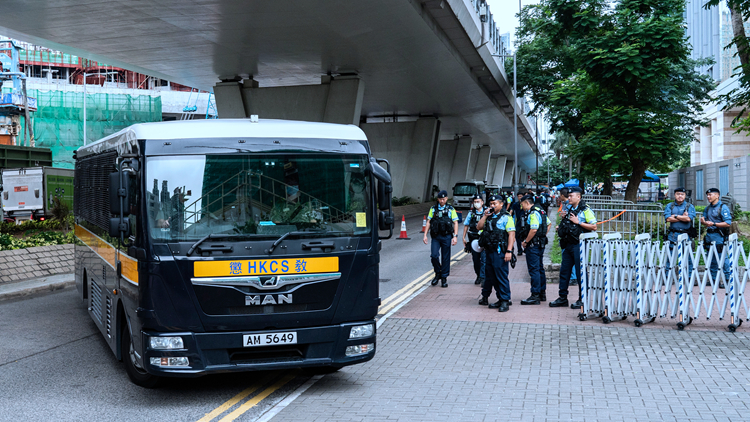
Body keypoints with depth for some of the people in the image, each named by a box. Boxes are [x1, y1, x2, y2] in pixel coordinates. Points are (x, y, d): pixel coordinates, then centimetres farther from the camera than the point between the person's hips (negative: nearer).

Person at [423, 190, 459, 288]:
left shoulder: (451, 209, 5)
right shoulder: (433, 209, 9)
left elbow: (455, 223, 3)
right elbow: (428, 222, 11)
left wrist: (455, 236, -8)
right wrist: (425, 235, 3)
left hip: (446, 236, -1)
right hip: (435, 236, 1)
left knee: (445, 258, 2)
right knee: (434, 255, -11)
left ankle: (444, 278, 13)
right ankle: (438, 273, 11)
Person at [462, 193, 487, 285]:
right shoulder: (471, 213, 9)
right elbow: (466, 225, 15)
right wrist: (463, 237, 12)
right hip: (473, 239, 3)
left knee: (484, 258, -11)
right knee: (475, 259, 9)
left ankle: (482, 277, -10)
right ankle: (478, 276, 23)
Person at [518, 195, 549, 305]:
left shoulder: (533, 213, -17)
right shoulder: (540, 211, 15)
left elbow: (533, 230, -25)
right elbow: (548, 224, 27)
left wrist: (525, 241, -16)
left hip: (533, 245, -10)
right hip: (540, 244, 10)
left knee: (534, 270, -9)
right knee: (540, 269, 15)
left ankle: (535, 296, -8)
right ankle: (542, 293, 23)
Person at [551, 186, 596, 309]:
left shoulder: (585, 210, -9)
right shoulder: (568, 208, 14)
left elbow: (594, 227, -15)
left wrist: (578, 222, -18)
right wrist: (560, 227, 8)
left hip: (579, 245, -8)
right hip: (568, 244, 8)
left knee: (581, 272, -2)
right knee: (564, 271, 10)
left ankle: (582, 300, 6)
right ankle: (563, 298, 18)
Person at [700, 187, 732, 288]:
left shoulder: (723, 207, -7)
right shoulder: (707, 208, 15)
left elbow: (728, 223, -14)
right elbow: (704, 221, 22)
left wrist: (714, 224, -20)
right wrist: (703, 221, -2)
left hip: (719, 237, -7)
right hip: (709, 235, 7)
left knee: (723, 259, -5)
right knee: (711, 259, 11)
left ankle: (727, 279, 2)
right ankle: (713, 279, 19)